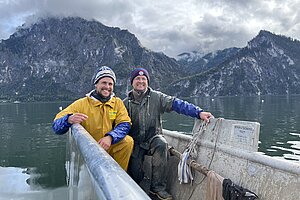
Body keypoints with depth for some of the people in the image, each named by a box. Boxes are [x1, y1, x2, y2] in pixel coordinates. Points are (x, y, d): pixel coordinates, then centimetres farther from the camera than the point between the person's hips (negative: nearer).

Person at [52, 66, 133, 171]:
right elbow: (56, 126, -7)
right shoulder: (81, 104, -4)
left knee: (128, 141, -21)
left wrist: (110, 137, -27)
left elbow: (125, 124, -7)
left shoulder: (118, 103, 4)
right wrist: (69, 119, -31)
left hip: (110, 148, 3)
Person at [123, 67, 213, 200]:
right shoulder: (126, 103, 4)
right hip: (135, 142, 1)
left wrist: (198, 112, -27)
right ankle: (135, 185, 27)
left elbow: (176, 103, -14)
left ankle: (157, 186, -19)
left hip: (153, 138, 0)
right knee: (135, 173, -15)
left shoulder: (157, 97, -1)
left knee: (161, 144, -34)